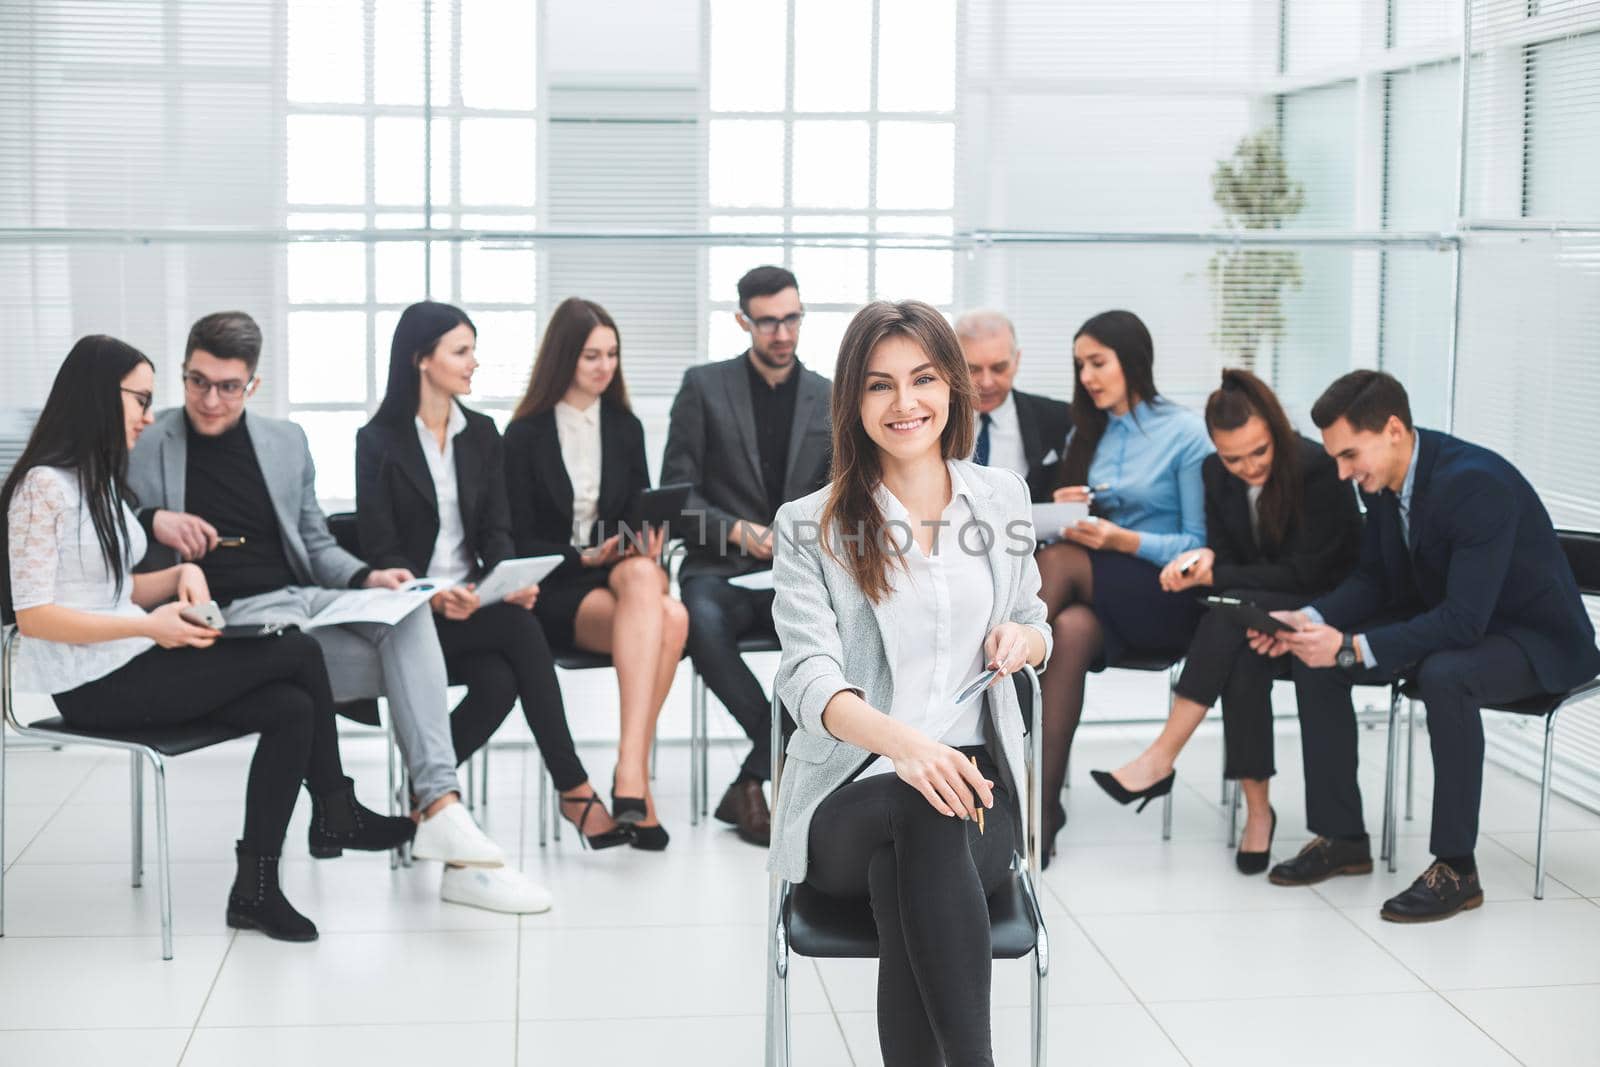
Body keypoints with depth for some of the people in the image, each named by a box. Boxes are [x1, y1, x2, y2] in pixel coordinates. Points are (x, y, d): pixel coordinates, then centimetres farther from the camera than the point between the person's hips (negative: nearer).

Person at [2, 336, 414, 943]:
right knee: (298, 654, -13)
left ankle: (255, 890, -7)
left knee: (292, 708, -14)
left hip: (130, 666, 9)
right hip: (92, 687, -9)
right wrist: (150, 626, -24)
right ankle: (336, 816, 4)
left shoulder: (100, 480, 17)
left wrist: (180, 575, -2)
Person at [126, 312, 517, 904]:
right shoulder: (143, 446, 5)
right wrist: (152, 520, -16)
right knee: (404, 662, -29)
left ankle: (441, 808, -37)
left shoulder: (286, 441, 17)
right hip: (226, 621, -4)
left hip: (302, 598, 4)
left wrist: (366, 577, -2)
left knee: (407, 615, -29)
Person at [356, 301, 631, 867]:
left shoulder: (481, 433, 12)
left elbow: (496, 529, 8)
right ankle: (574, 790, -25)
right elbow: (381, 551, -8)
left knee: (499, 681, -29)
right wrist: (435, 598, -26)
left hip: (474, 604, 5)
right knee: (521, 631, -30)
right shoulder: (378, 441, -3)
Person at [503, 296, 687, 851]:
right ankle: (636, 781, -37)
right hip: (556, 588, -3)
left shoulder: (625, 427, 16)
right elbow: (520, 542, 1)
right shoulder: (527, 435, 4)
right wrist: (586, 557, -14)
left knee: (642, 578, -38)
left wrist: (646, 545, -6)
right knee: (667, 620, -35)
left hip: (624, 574, 3)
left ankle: (630, 768, -40)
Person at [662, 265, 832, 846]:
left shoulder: (830, 399, 13)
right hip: (722, 569, -2)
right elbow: (675, 492, 2)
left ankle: (751, 784, -22)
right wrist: (736, 531, -14)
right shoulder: (704, 386, 6)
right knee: (703, 621, -38)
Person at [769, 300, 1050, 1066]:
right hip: (850, 800, -2)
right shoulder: (811, 527, 1)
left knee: (905, 883, -33)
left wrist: (1021, 638, -2)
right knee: (926, 813, -38)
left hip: (977, 785, 2)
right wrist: (905, 743, -35)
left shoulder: (1002, 499, 13)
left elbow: (1037, 629, 26)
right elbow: (809, 678, -13)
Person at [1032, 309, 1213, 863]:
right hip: (1094, 593, 4)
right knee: (1071, 628, -34)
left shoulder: (1186, 433, -2)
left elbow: (1200, 545, -4)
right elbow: (1065, 527, 16)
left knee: (1056, 562, -32)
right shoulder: (1085, 434, 16)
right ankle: (1041, 805, -36)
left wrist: (1123, 540, -18)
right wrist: (1062, 513, -7)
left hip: (1165, 601, -4)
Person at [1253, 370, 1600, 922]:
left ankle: (1455, 867, -25)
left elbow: (1465, 621, -35)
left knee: (1444, 676, -38)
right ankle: (1341, 837, 5)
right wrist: (1308, 620, -15)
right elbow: (1374, 578, 4)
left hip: (1534, 637, -8)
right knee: (1315, 660, -7)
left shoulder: (1476, 483, -32)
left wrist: (1352, 647, -37)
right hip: (1443, 618, 8)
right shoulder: (1382, 476, -7)